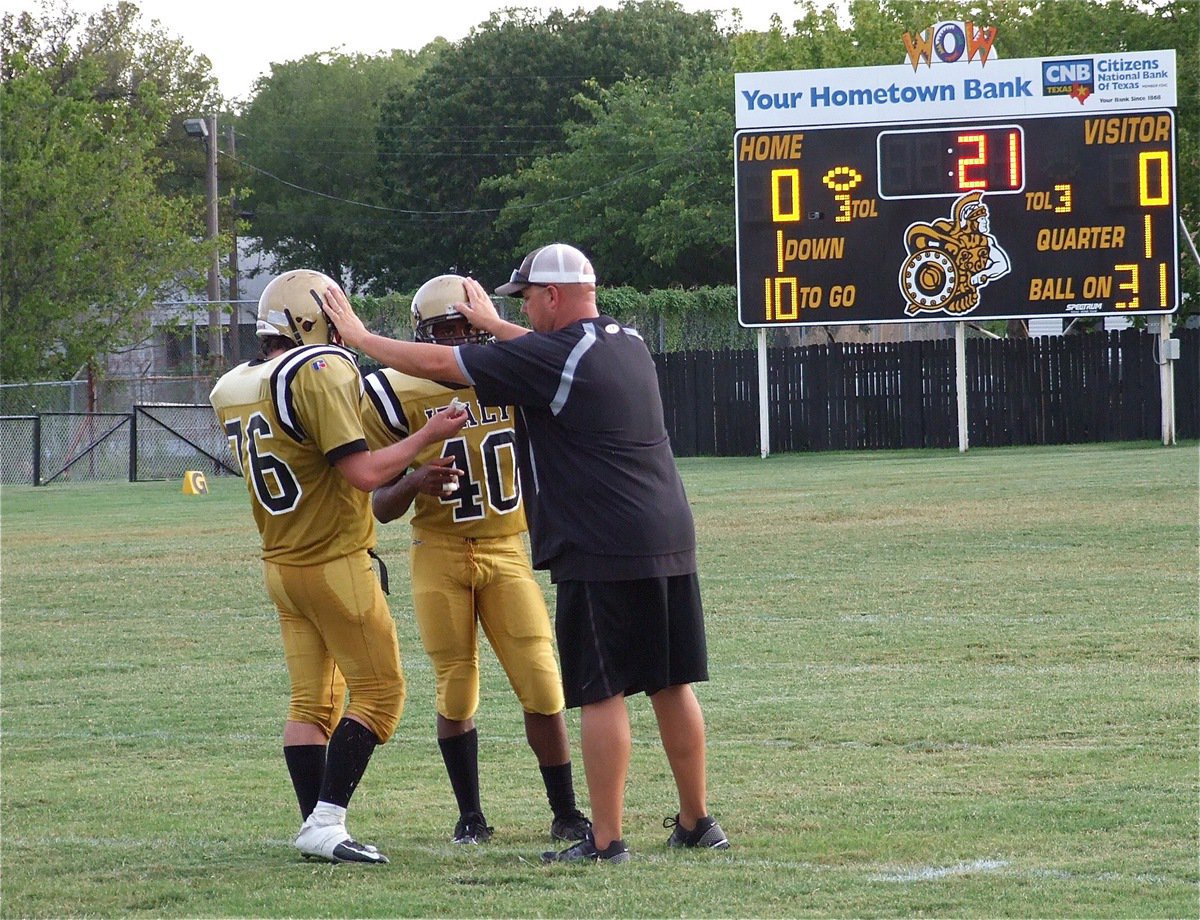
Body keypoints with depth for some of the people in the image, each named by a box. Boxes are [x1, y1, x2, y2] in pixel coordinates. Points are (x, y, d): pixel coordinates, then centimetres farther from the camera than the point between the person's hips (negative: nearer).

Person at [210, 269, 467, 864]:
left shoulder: (235, 390, 8)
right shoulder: (319, 374, -17)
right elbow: (364, 474, -20)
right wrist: (427, 436, -8)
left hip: (280, 565, 8)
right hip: (335, 564, -8)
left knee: (311, 700, 11)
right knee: (380, 692, -1)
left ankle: (314, 826, 9)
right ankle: (326, 823, -9)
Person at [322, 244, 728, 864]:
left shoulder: (550, 357, -10)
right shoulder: (629, 344, 13)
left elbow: (437, 364, -4)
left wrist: (359, 337, 8)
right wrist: (494, 326, 45)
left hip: (602, 553, -8)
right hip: (670, 540, 8)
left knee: (601, 693, -3)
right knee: (671, 685, 13)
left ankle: (606, 840, -2)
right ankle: (697, 823, 19)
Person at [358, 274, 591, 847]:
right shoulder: (402, 398, -4)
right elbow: (380, 508, -1)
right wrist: (413, 483, -21)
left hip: (507, 552, 1)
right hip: (439, 556, -1)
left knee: (542, 687, -5)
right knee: (456, 694, 1)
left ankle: (566, 814, 4)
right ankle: (470, 816, 15)